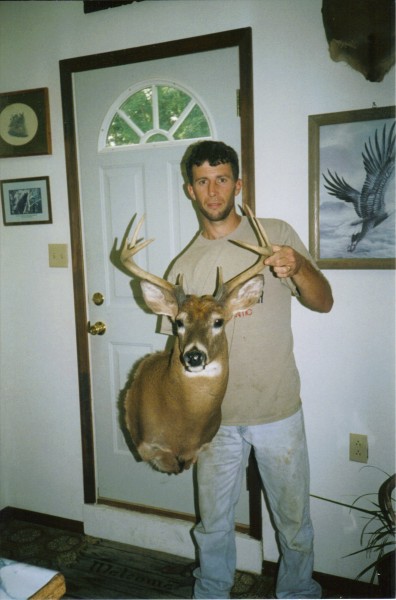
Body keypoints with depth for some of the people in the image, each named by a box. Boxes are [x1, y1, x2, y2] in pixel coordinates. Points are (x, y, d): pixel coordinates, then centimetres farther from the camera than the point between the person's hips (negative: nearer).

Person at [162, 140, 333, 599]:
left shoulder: (277, 234, -3)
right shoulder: (185, 265, 1)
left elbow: (324, 302, -7)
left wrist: (298, 268, -25)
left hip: (279, 411, -1)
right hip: (217, 417, 2)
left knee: (294, 521, 16)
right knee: (214, 523, 18)